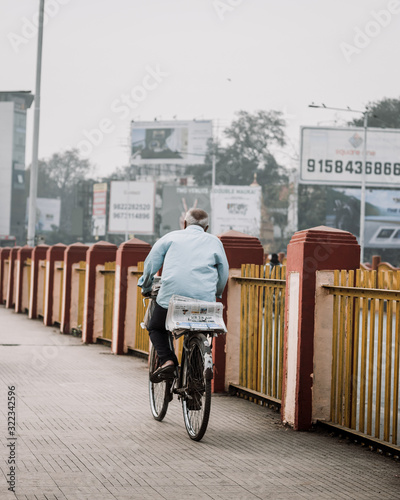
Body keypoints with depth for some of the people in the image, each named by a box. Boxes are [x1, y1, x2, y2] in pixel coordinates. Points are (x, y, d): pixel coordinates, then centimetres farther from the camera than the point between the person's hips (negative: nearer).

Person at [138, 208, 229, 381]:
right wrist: (216, 294, 37)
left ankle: (167, 359, -6)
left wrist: (146, 287, 28)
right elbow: (224, 273, 20)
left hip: (171, 296, -1)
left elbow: (150, 264, 13)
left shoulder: (171, 237, 15)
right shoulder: (214, 242, 17)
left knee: (156, 329, 20)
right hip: (204, 300, 1)